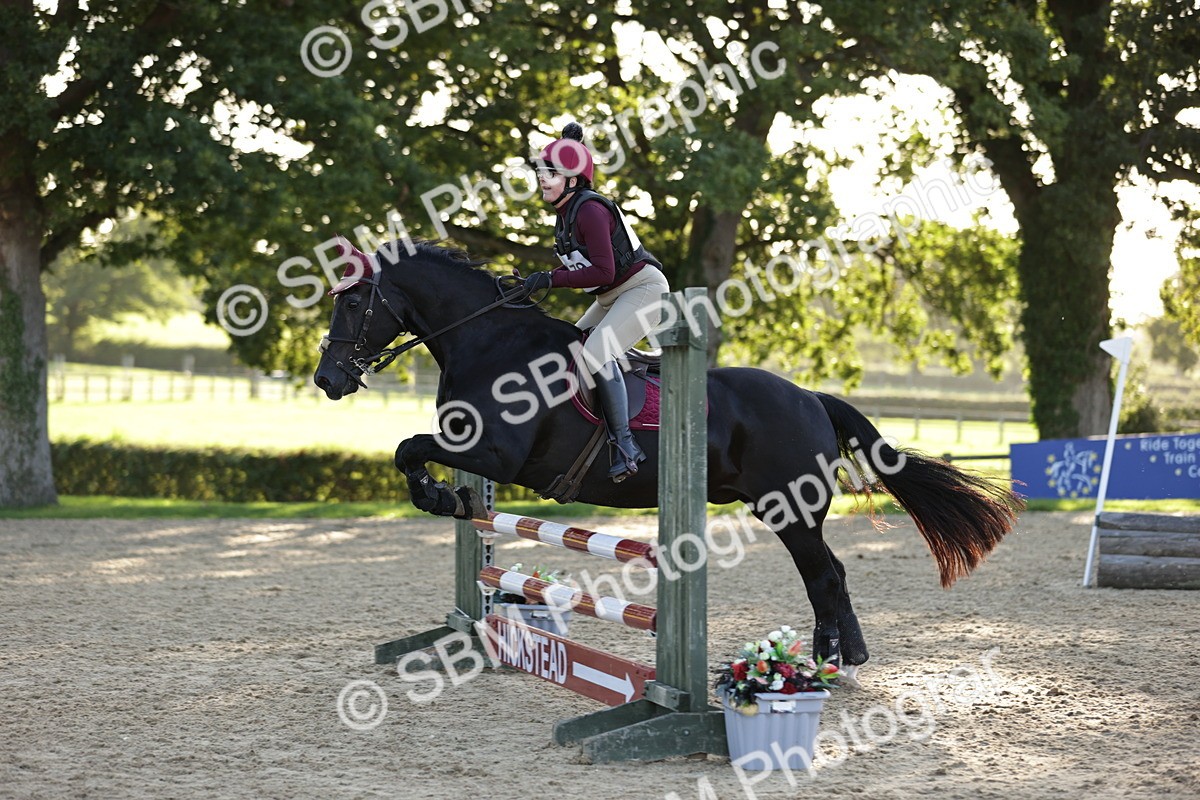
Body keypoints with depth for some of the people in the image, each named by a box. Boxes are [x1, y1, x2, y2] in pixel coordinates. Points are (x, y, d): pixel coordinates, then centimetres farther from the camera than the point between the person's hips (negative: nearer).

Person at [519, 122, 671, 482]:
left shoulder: (590, 210, -22)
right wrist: (537, 281, 3)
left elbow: (603, 271, -27)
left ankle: (624, 443, -23)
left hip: (643, 288, -11)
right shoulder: (565, 214, 7)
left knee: (596, 352, -27)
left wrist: (551, 279, -27)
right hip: (610, 298, 11)